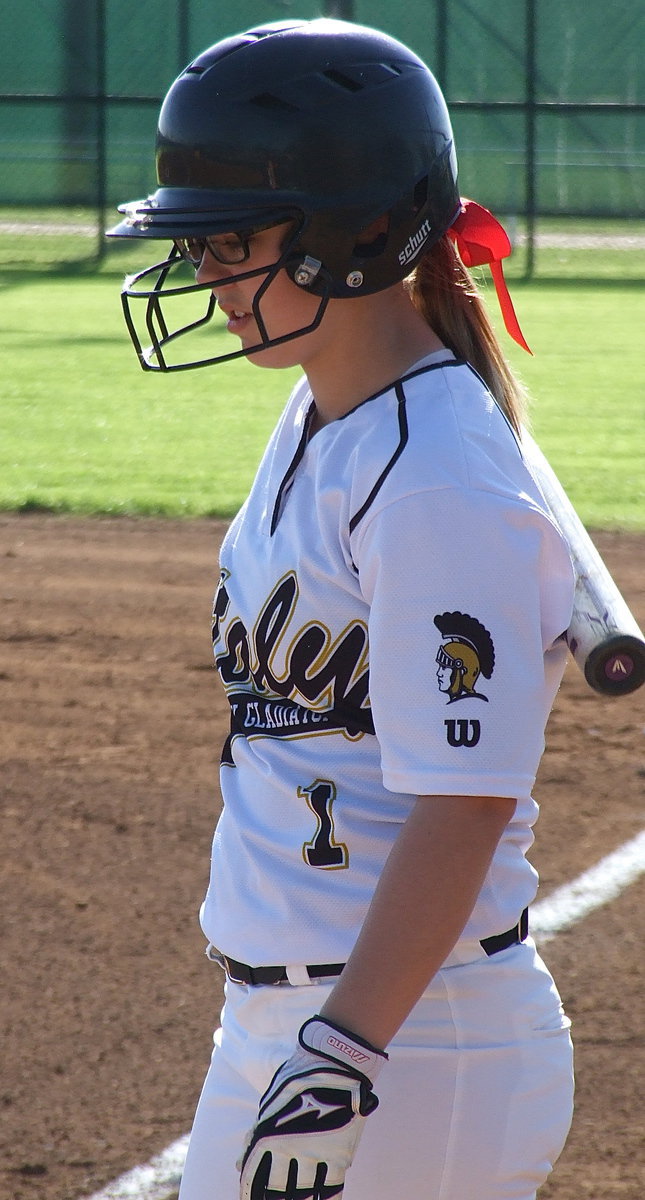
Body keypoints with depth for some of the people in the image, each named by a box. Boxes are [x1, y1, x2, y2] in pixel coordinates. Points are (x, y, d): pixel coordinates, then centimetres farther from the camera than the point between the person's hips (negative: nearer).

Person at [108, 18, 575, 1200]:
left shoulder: (438, 485, -19)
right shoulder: (321, 418, 9)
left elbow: (466, 803, -23)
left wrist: (343, 1059, -27)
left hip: (418, 1043, -9)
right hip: (273, 1015, 9)